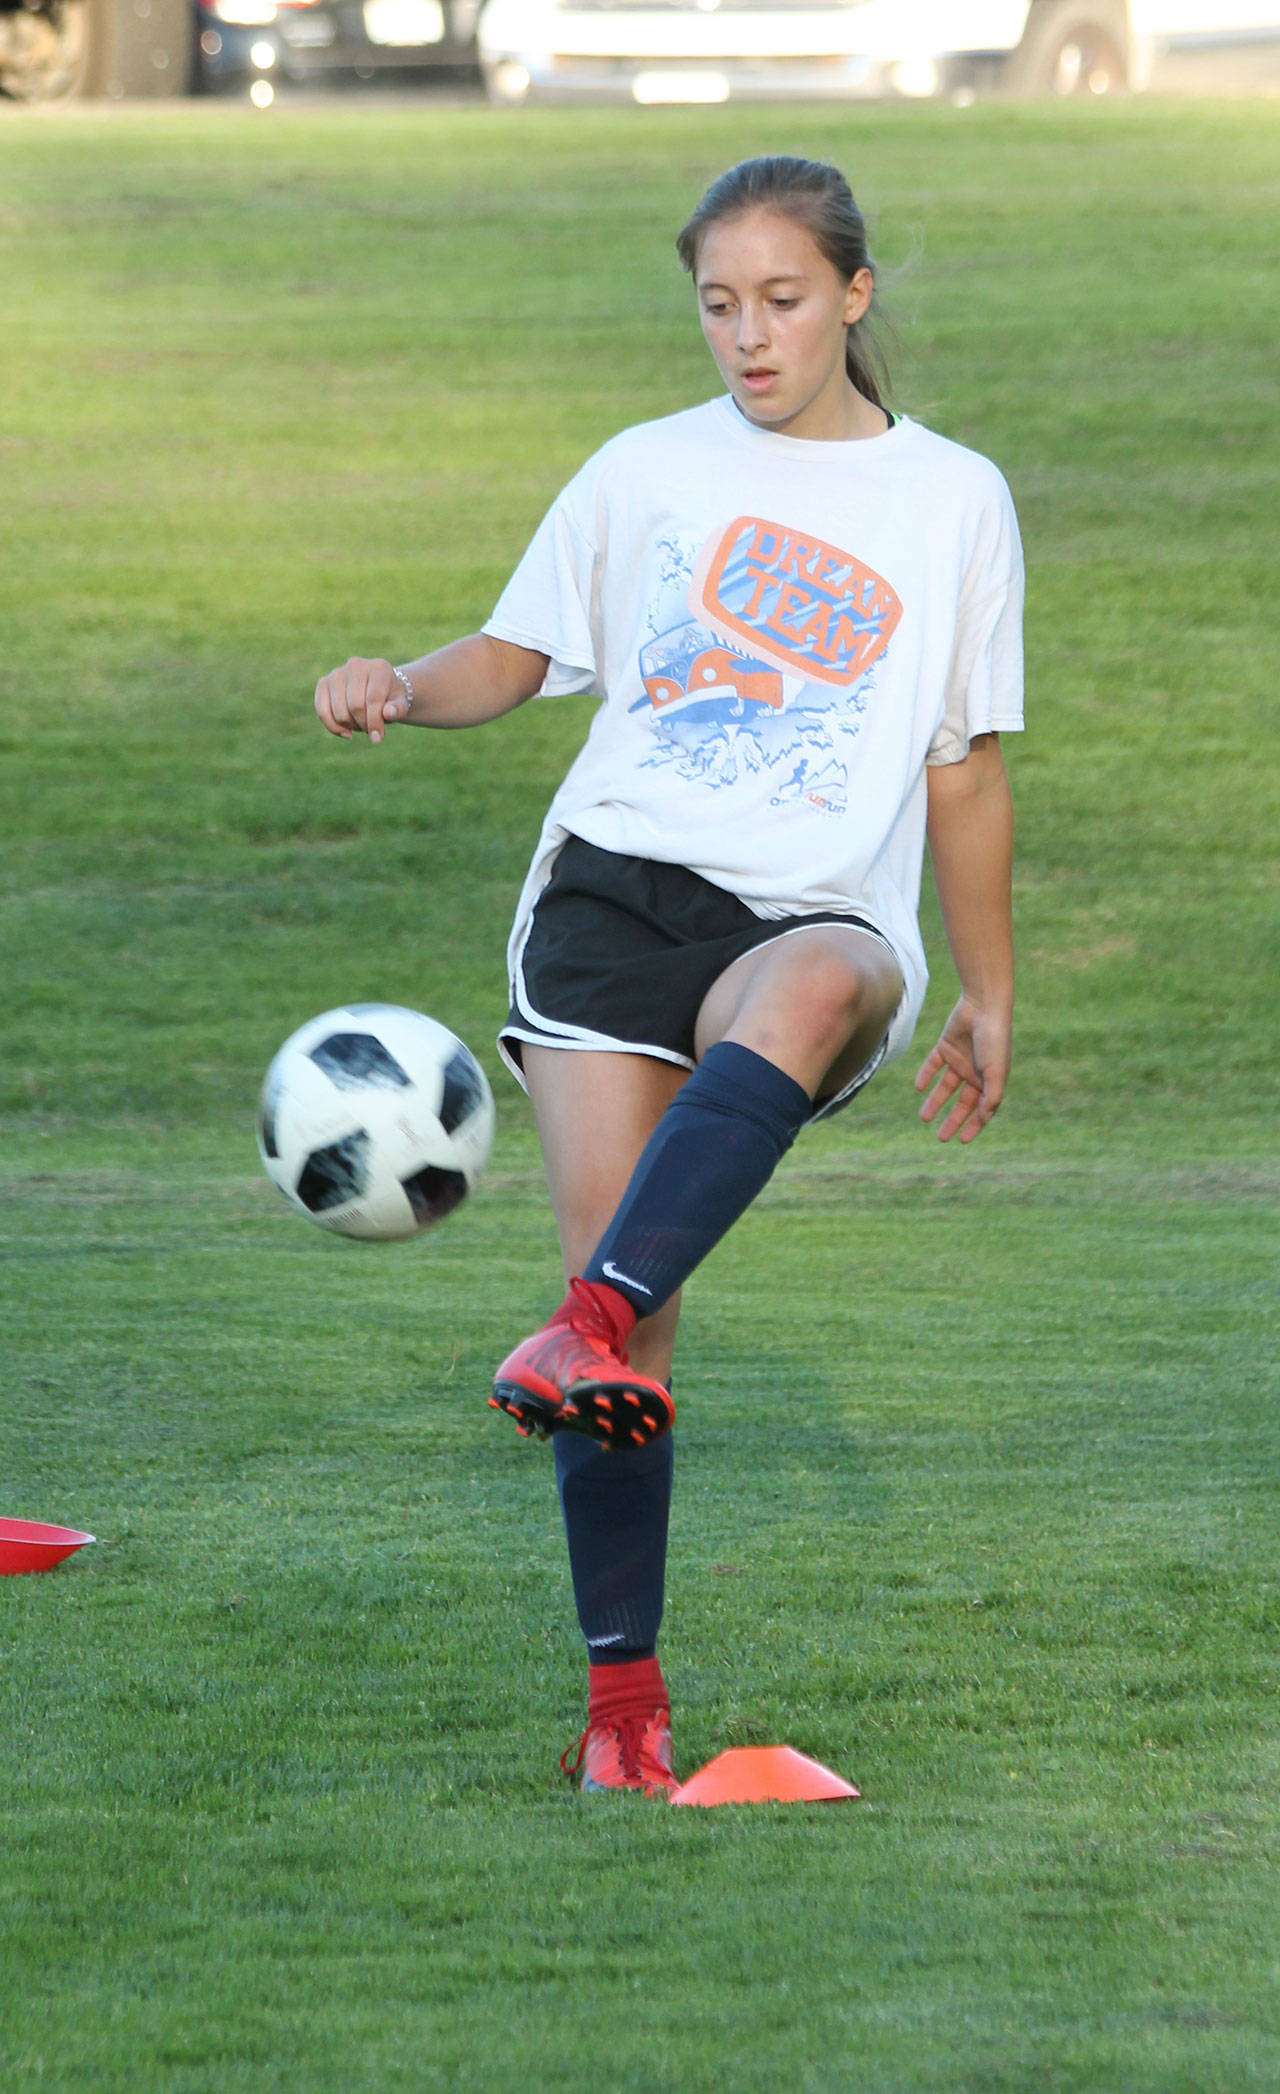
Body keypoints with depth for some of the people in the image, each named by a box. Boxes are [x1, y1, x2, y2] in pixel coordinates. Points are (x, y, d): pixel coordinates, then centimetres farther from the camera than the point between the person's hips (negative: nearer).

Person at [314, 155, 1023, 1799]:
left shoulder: (954, 500, 14)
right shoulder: (648, 472, 14)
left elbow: (965, 769, 20)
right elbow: (514, 658, 20)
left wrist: (988, 998, 21)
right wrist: (399, 688, -2)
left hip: (820, 908, -1)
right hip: (617, 880, 1)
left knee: (819, 985, -41)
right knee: (631, 1283, -14)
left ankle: (591, 1326, -52)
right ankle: (623, 1694, -6)